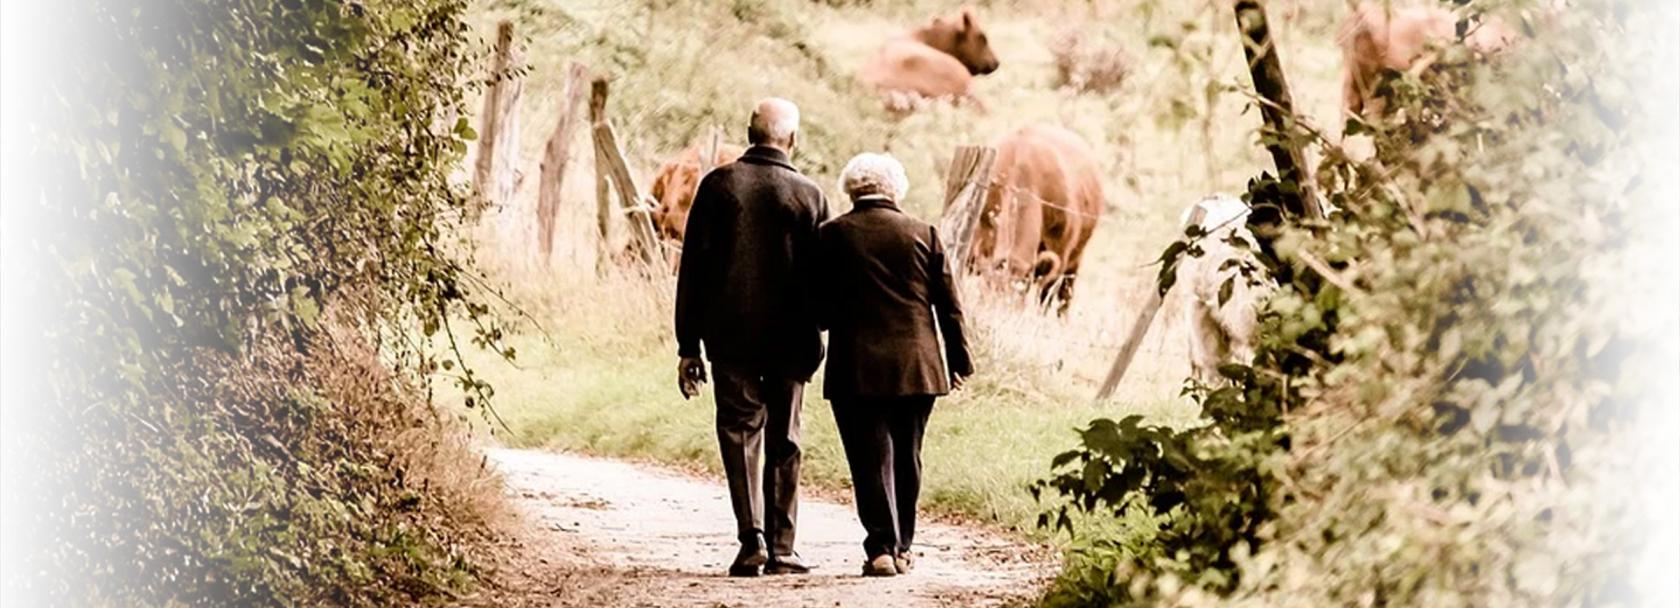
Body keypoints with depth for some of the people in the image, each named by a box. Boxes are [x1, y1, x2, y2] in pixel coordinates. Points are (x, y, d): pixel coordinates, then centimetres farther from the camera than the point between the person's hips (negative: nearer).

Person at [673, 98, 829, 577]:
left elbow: (693, 269, -1)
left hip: (730, 337, 0)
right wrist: (814, 336, 14)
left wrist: (688, 345, 3)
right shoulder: (808, 196, -1)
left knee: (740, 433, 6)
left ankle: (752, 536, -9)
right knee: (783, 442, 9)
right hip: (789, 341, 0)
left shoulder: (717, 185, -1)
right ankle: (780, 548, 9)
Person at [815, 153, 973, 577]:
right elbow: (949, 305, 5)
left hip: (856, 368, -2)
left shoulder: (832, 236, -3)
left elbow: (819, 308, -1)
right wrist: (959, 361, 13)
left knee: (871, 458, 0)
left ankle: (881, 549, -9)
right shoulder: (923, 234, 2)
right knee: (906, 458, 14)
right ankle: (902, 548, 20)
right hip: (917, 366, 2)